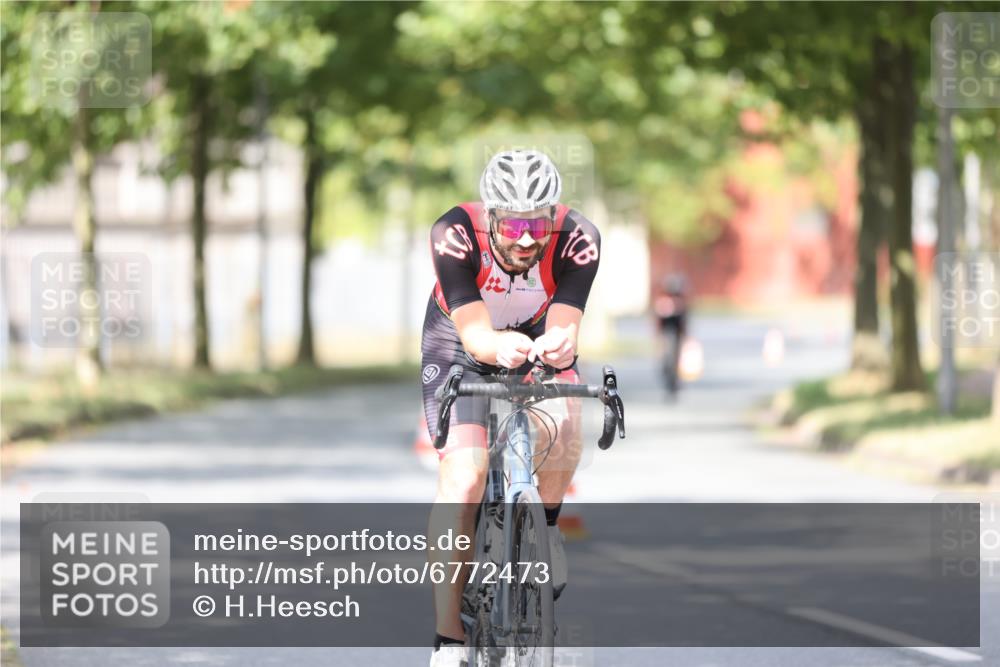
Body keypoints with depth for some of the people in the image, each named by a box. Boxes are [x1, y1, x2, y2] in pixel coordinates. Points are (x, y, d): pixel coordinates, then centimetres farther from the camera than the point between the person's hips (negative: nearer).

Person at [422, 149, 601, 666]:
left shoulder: (577, 240, -30)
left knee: (563, 422, -31)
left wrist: (560, 345, -60)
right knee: (463, 479, -20)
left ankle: (545, 525, -1)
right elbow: (475, 335, -39)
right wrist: (499, 347, -62)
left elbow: (565, 329, -36)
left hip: (538, 341, 1)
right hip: (461, 351, -1)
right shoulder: (454, 235, -33)